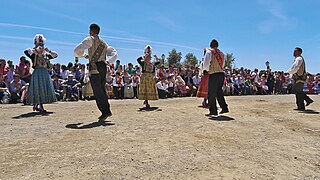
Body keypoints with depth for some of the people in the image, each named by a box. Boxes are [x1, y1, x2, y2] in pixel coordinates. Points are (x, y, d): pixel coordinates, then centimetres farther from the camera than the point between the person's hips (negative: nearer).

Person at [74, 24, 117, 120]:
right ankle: (107, 110, 12)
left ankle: (105, 111, -9)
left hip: (95, 67, -7)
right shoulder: (104, 43, 22)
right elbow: (114, 53, 21)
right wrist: (108, 62, 10)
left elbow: (77, 50, -5)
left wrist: (84, 55, 14)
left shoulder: (90, 39, 1)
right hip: (103, 66, 7)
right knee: (102, 89, 12)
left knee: (97, 90, -6)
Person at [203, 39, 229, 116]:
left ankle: (213, 111, 3)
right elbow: (223, 65, 20)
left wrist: (207, 69, 6)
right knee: (219, 91, 19)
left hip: (214, 75, -6)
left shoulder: (209, 52, -4)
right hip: (221, 74, 7)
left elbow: (205, 64, -12)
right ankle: (224, 108, 22)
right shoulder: (221, 53, 15)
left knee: (211, 93, 1)